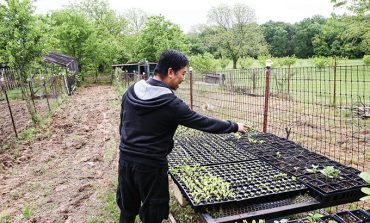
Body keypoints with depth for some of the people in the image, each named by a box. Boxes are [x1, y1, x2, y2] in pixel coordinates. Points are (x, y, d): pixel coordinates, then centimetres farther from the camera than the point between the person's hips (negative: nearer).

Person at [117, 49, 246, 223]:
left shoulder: (131, 91, -1)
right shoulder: (171, 104, -19)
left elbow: (123, 124, 9)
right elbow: (203, 123, -12)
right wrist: (234, 127, 1)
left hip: (125, 159, 6)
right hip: (151, 165, -6)